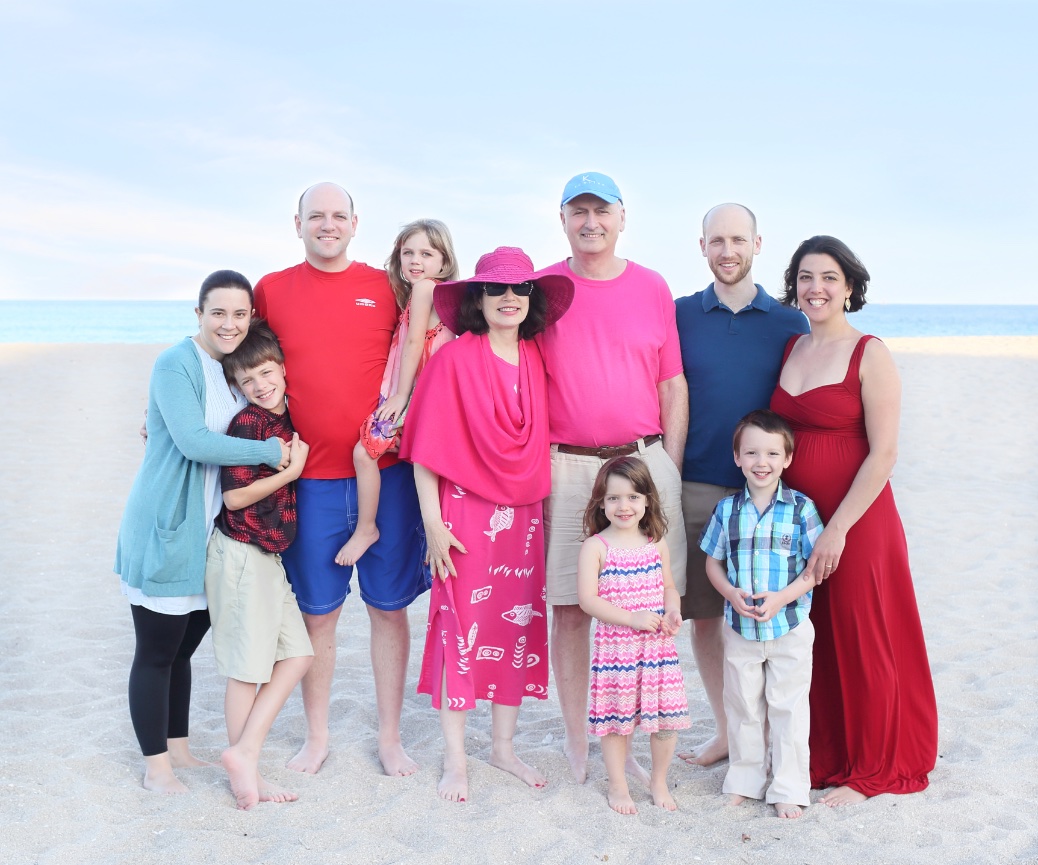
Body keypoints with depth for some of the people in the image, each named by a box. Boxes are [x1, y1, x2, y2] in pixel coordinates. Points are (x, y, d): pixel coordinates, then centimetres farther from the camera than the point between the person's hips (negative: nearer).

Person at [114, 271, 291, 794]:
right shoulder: (176, 364, -14)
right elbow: (193, 442, -24)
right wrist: (270, 450, -20)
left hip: (206, 535, 7)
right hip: (163, 532, -7)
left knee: (182, 648, 18)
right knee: (156, 652, 3)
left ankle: (177, 748, 31)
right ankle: (156, 764, 15)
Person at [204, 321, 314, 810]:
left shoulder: (286, 420, 8)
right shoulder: (248, 422, -15)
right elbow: (235, 496, -19)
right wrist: (293, 470, -15)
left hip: (269, 556, 8)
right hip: (242, 554, -8)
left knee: (297, 655, 8)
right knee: (247, 668, 1)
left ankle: (244, 752, 10)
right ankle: (245, 767, 13)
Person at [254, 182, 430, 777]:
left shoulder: (388, 287, 4)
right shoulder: (272, 291, 5)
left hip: (386, 474, 0)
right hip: (312, 477, 0)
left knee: (389, 607, 8)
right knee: (317, 611, 9)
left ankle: (390, 738, 22)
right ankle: (317, 737, 26)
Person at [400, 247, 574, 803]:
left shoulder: (535, 360, 6)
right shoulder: (454, 359, -9)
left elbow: (541, 440, 12)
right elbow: (425, 448, -10)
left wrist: (546, 510, 10)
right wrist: (432, 522, -12)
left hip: (523, 515, 5)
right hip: (466, 512, -5)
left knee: (519, 626, 11)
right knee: (461, 628, 2)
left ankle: (503, 746, 27)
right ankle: (455, 758, 17)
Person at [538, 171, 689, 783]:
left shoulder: (653, 289, 9)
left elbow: (673, 386, 10)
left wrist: (670, 469, 3)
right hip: (565, 468, -1)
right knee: (570, 608, 2)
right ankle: (577, 741, 15)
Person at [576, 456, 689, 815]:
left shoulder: (657, 544, 6)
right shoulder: (595, 546, -7)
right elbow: (587, 599, -12)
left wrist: (672, 612, -6)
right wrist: (631, 618, -18)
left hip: (658, 645, 4)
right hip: (615, 646, -4)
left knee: (667, 717, 7)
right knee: (617, 718, 6)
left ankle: (659, 781, 30)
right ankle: (618, 786, 26)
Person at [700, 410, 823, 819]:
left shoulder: (801, 508, -7)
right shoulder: (727, 509, 0)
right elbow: (713, 561, 6)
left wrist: (782, 598, -19)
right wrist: (731, 593, -12)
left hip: (790, 629, -2)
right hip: (739, 628, 3)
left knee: (788, 708, 6)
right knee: (742, 706, 14)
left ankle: (789, 788, 19)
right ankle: (745, 779, 30)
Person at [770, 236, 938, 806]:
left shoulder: (870, 355, -8)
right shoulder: (789, 349, 9)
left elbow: (883, 454, -13)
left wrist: (838, 528, -17)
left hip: (855, 521, -5)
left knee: (861, 642, 5)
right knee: (808, 642, 11)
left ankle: (869, 771, 20)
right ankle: (820, 757, 27)